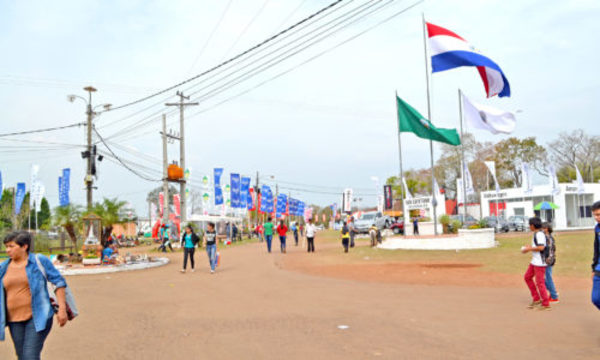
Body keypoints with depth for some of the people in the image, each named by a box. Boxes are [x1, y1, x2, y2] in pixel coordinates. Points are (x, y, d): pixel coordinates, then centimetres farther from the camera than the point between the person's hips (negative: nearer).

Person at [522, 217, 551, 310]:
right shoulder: (536, 234, 13)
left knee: (539, 282, -5)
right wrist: (530, 247, 11)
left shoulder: (539, 234, -18)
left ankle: (546, 304, 4)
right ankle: (536, 299, 20)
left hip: (540, 262, -11)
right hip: (534, 261, 11)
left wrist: (529, 248, -16)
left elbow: (541, 247, -27)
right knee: (527, 277, 15)